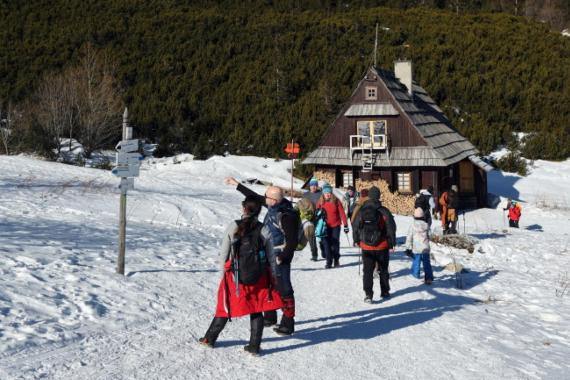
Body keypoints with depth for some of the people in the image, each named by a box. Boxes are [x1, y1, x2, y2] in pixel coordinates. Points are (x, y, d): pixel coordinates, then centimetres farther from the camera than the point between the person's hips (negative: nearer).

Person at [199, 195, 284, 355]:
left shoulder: (233, 227, -10)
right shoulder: (264, 230, -7)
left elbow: (223, 254, -5)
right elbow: (271, 258, 0)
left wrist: (223, 274, 8)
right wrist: (272, 278, 12)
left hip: (235, 277, 0)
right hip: (259, 279, 0)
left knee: (226, 307, 16)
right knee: (256, 311, 13)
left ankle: (209, 339, 28)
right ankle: (254, 346, 13)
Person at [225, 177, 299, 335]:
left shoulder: (287, 216, -26)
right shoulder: (273, 205, 0)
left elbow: (293, 241, -23)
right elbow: (255, 196, 14)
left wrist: (282, 258, -20)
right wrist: (237, 184, 18)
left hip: (280, 257, -10)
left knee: (283, 289, -4)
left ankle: (288, 323, 5)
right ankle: (270, 317, 36)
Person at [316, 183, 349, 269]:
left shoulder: (336, 201, -5)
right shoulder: (320, 202, -1)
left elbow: (342, 213, -3)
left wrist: (345, 225, -5)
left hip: (335, 226, -1)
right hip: (325, 227, 1)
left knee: (335, 243, 4)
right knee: (326, 244, -3)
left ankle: (336, 260, 20)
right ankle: (328, 262, 4)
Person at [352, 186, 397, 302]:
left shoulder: (361, 211, -3)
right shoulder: (384, 211, -11)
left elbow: (355, 227, 6)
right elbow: (391, 228, -8)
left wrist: (357, 241, 20)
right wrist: (392, 243, 3)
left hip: (366, 247, 1)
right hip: (382, 247, -1)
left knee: (367, 271, 5)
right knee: (383, 270, 16)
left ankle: (368, 294, -5)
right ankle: (384, 292, 27)